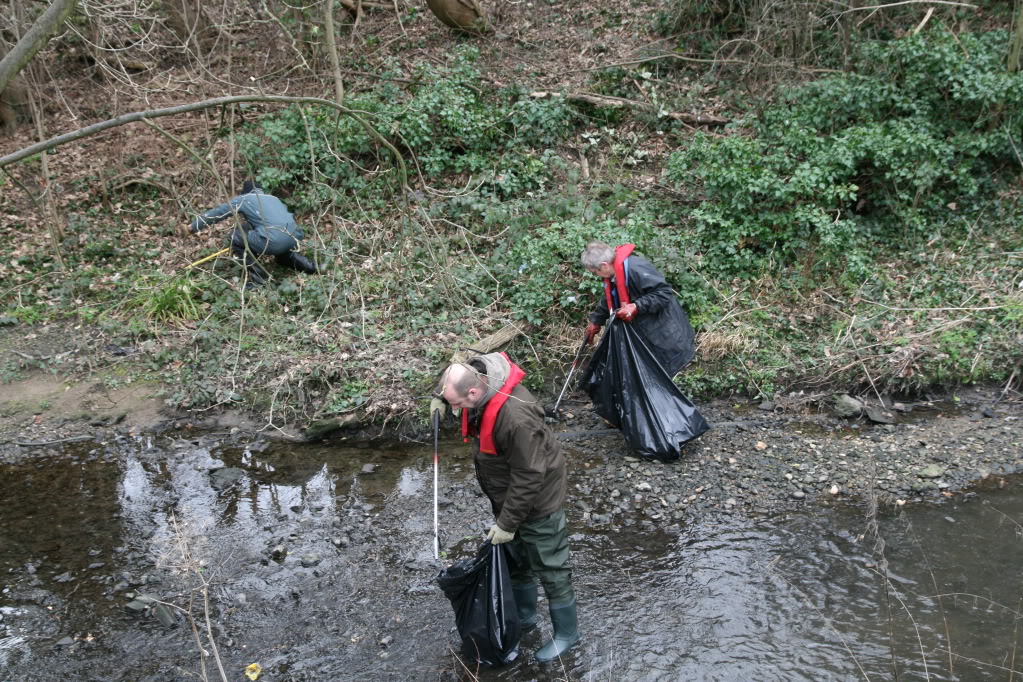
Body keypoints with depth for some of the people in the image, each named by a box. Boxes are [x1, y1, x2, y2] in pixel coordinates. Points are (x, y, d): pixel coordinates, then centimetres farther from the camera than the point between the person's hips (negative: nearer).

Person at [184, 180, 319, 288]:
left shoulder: (243, 199, 17)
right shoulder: (272, 198, 30)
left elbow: (217, 213, 25)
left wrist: (194, 226, 38)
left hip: (273, 241, -7)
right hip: (294, 238, 7)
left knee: (236, 237, 14)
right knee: (281, 253, 40)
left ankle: (258, 278, 11)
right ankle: (308, 266, 21)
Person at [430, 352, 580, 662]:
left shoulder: (516, 418, -40)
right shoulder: (476, 376, -14)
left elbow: (528, 476, -30)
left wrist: (507, 522, -21)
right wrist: (440, 398, -4)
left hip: (536, 502, -9)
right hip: (507, 496, 9)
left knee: (550, 569, 9)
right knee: (514, 560, 25)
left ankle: (566, 633, 30)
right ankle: (525, 616, 47)